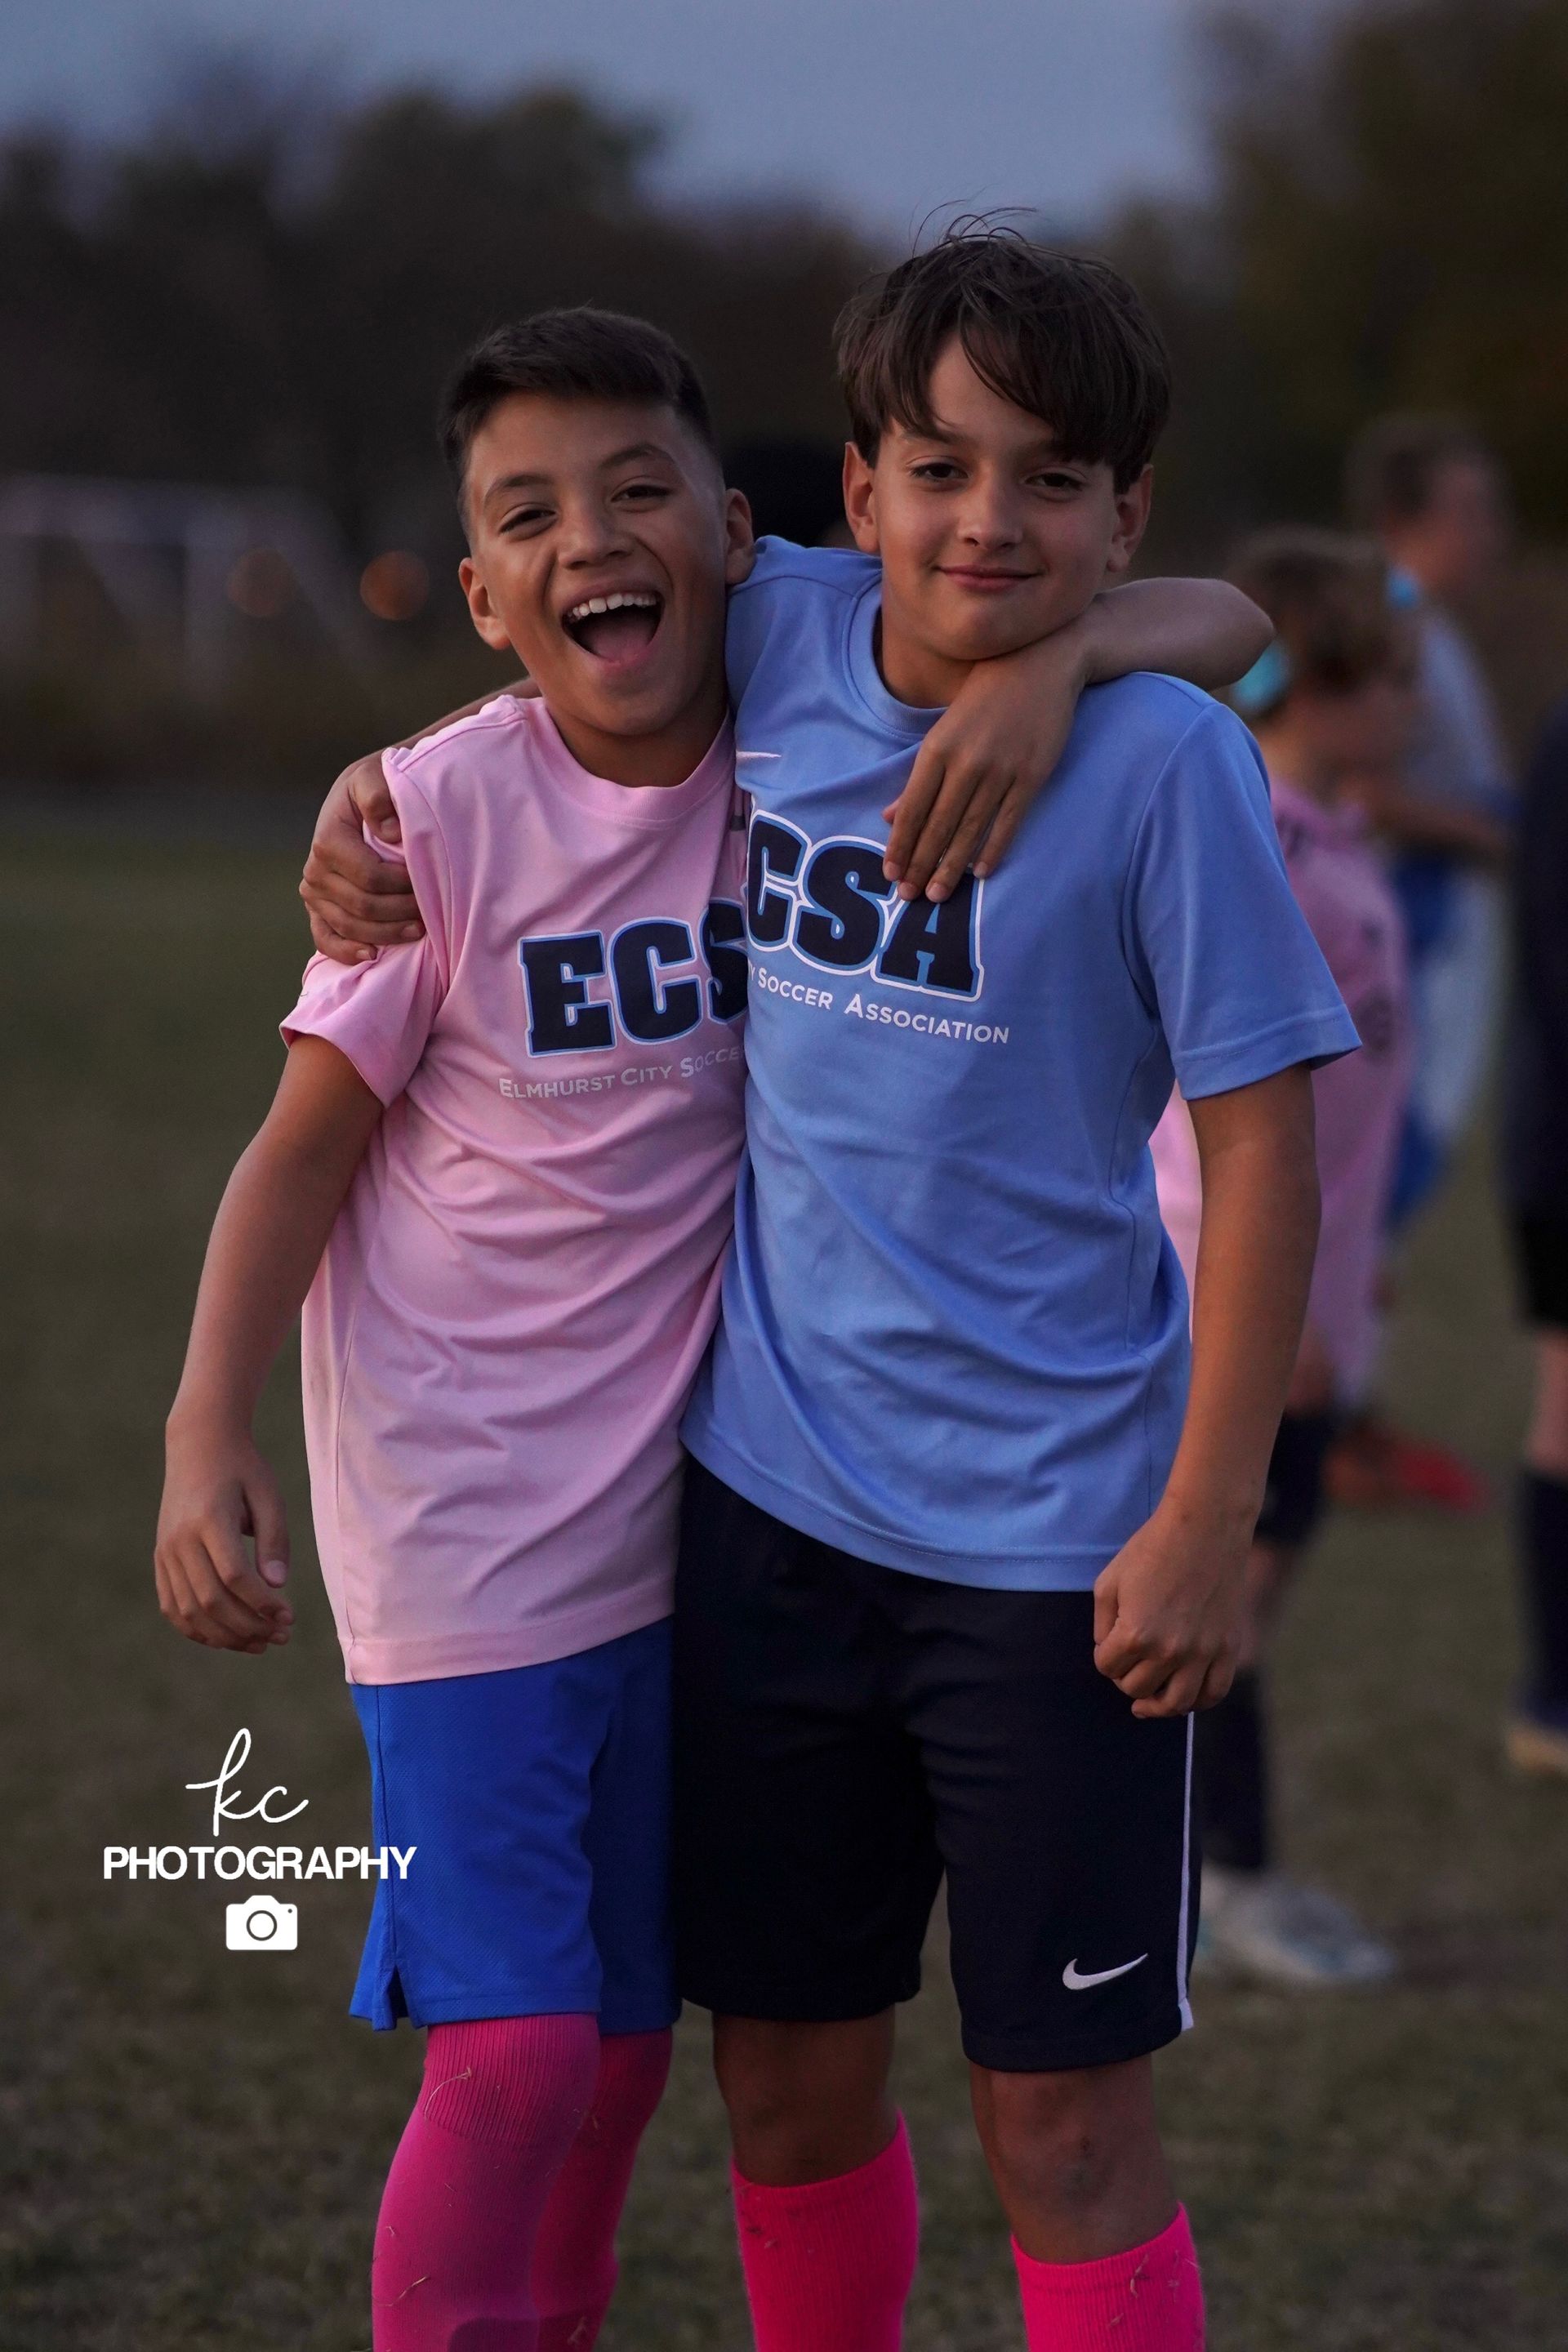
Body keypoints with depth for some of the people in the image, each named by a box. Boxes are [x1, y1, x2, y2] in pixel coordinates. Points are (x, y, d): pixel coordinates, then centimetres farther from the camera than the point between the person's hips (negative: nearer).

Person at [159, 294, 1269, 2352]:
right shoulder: (440, 813, -13)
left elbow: (1213, 618, -5)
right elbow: (308, 1139, -7)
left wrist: (1049, 656, -26)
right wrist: (208, 1438, -19)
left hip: (682, 1513, 4)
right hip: (466, 1526, -4)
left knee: (626, 2043, 13)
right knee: (509, 2049, -12)